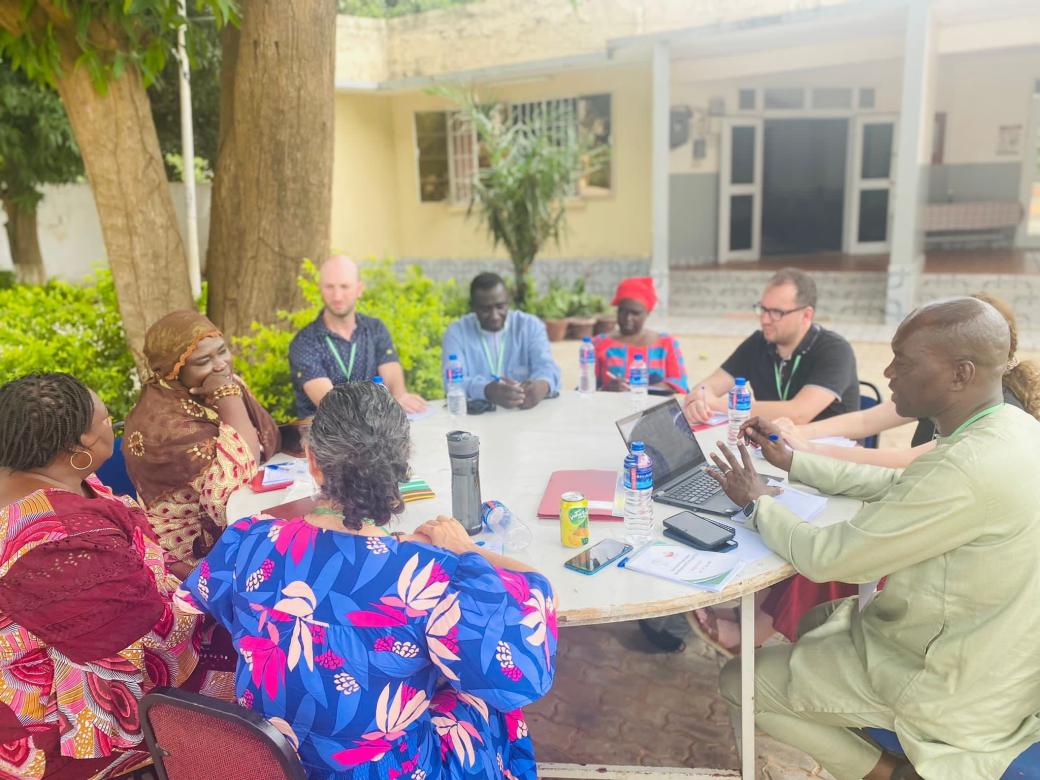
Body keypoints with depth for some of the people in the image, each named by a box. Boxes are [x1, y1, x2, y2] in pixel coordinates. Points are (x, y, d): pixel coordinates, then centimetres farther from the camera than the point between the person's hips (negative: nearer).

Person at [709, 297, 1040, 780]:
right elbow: (899, 485, 12)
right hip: (982, 653, 9)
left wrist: (755, 502, -8)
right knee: (817, 620, 27)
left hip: (952, 690, -9)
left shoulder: (968, 469, -33)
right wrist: (792, 462, 9)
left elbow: (824, 558, -25)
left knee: (738, 682, 1)